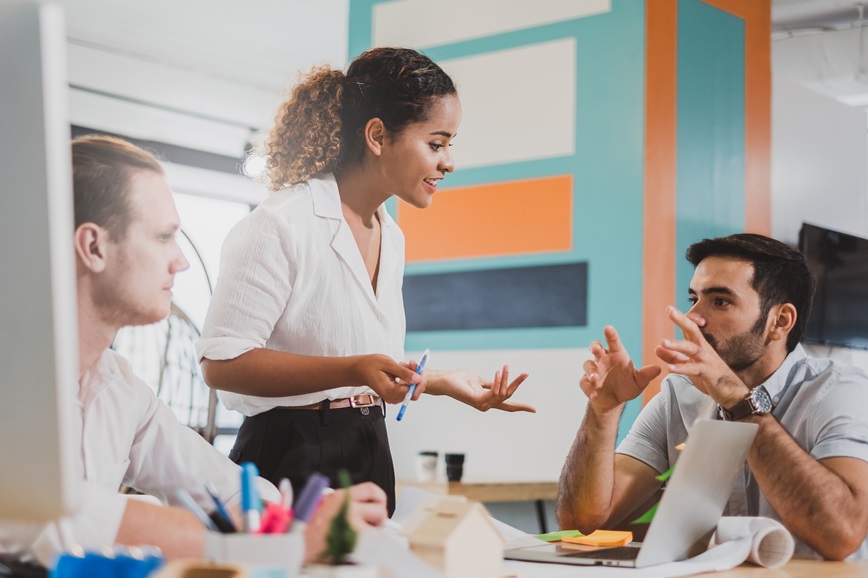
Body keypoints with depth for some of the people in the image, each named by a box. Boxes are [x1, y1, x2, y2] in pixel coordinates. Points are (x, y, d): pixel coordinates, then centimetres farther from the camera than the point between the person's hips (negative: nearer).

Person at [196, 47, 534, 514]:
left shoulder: (391, 238, 13)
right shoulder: (281, 225, -14)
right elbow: (222, 362, -20)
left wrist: (442, 382, 5)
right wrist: (355, 370, -28)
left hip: (369, 458, 8)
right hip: (292, 458, -8)